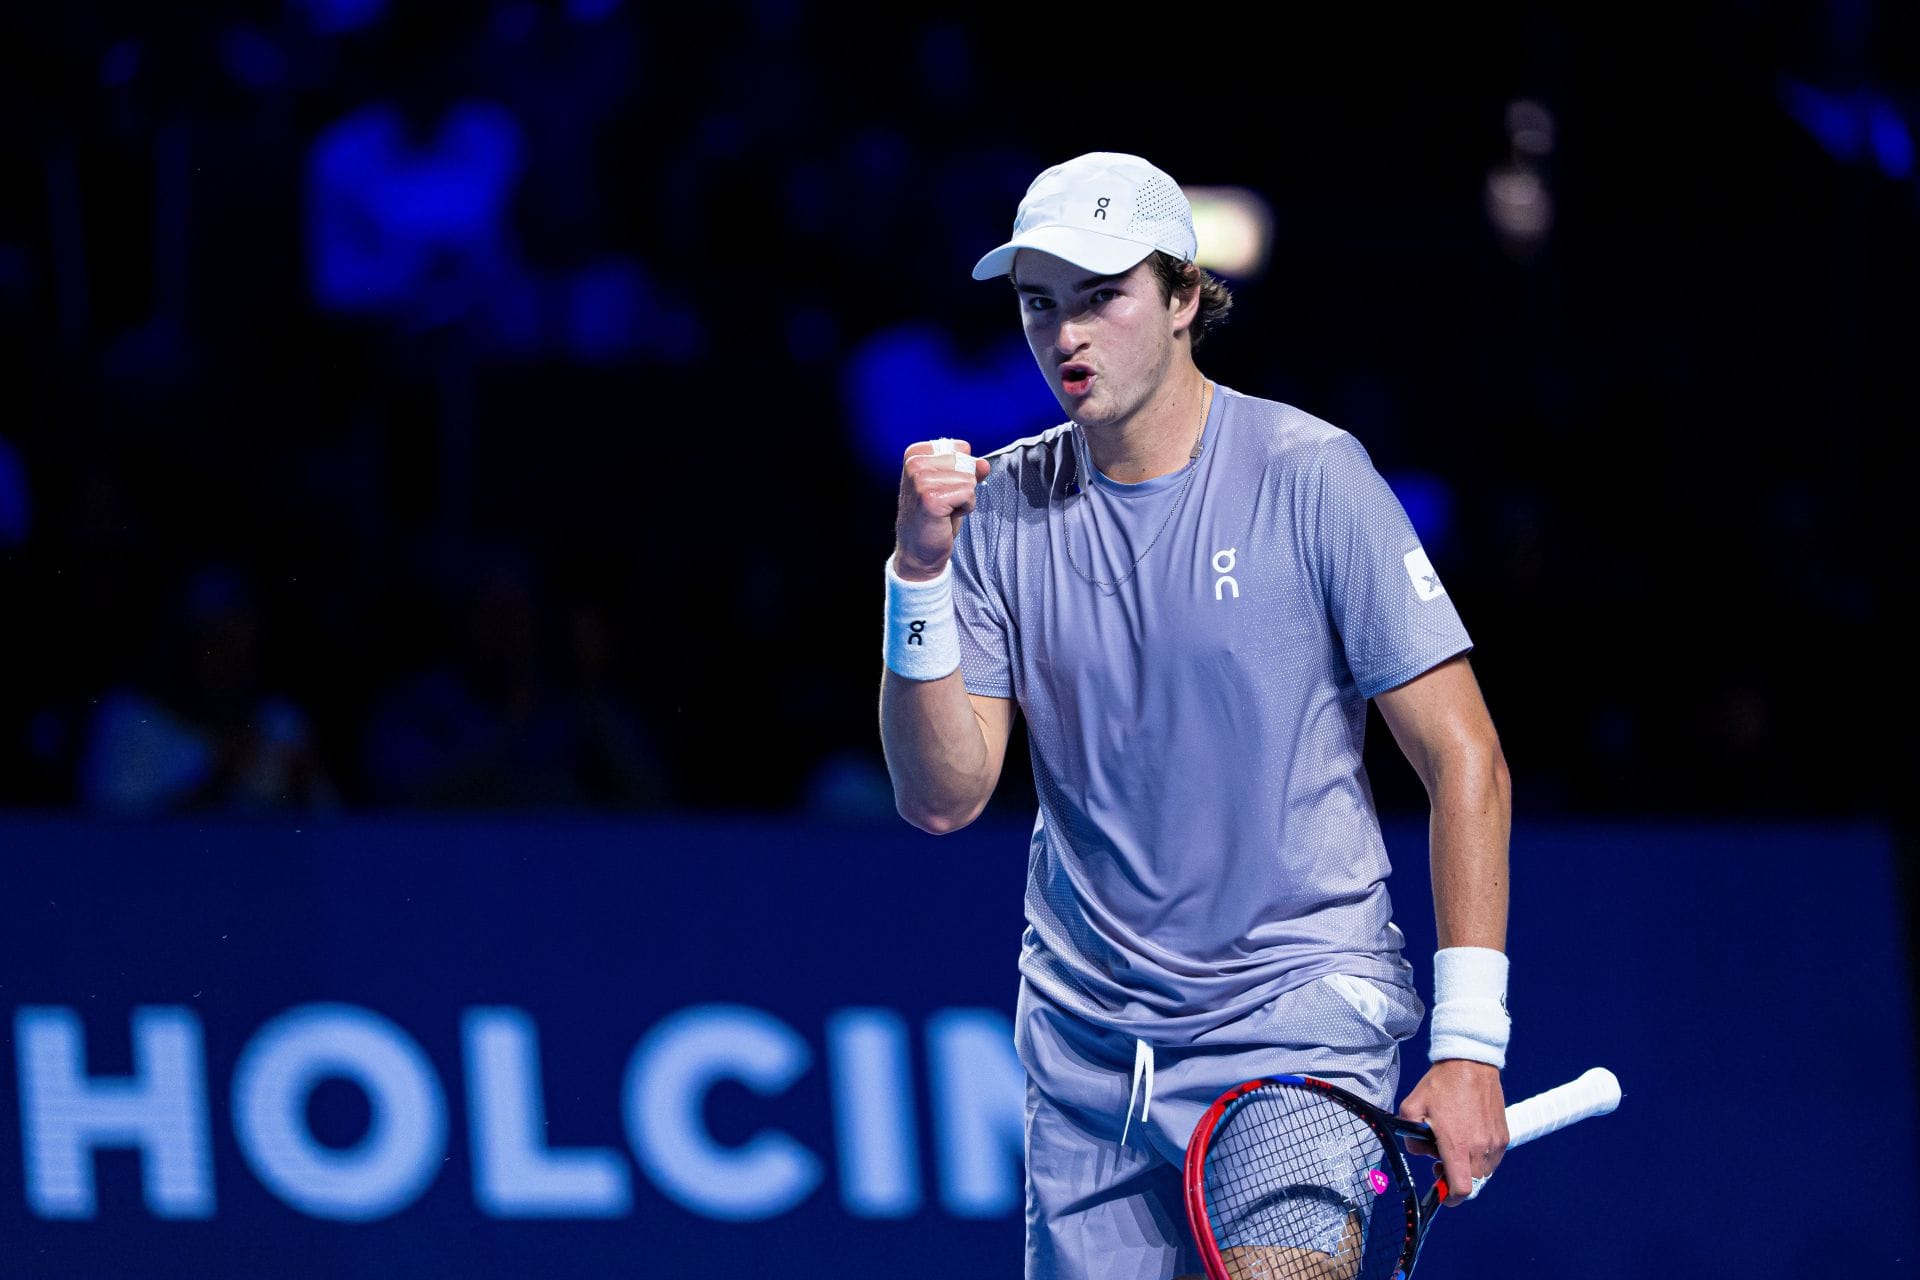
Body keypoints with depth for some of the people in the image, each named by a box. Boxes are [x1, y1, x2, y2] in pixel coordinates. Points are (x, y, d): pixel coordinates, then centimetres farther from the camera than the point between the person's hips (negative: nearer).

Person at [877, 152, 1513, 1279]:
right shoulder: (1001, 510, 3)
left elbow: (1465, 761, -7)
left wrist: (1468, 1046, -13)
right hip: (1083, 1047, 4)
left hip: (1299, 1023, -4)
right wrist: (922, 573, -15)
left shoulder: (1310, 478, -7)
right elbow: (943, 798, -1)